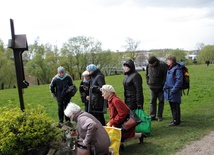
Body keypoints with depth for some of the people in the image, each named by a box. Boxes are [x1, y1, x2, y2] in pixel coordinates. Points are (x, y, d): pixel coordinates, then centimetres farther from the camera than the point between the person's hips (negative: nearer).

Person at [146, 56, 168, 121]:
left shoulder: (163, 65, -15)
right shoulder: (148, 66, 0)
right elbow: (147, 74, 16)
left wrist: (163, 84, -12)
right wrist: (148, 82, 7)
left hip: (161, 88, -3)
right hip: (152, 87, 3)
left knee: (161, 101, 5)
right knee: (152, 101, 5)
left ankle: (159, 116, 14)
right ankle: (152, 116, 9)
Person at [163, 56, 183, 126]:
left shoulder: (177, 69, -17)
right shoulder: (169, 69, 12)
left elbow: (179, 81, -21)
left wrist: (173, 90, -22)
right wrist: (165, 86, 13)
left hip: (174, 92, -9)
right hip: (169, 91, 9)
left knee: (175, 107, 0)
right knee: (172, 106, 17)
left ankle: (176, 121, 10)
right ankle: (174, 119, 29)